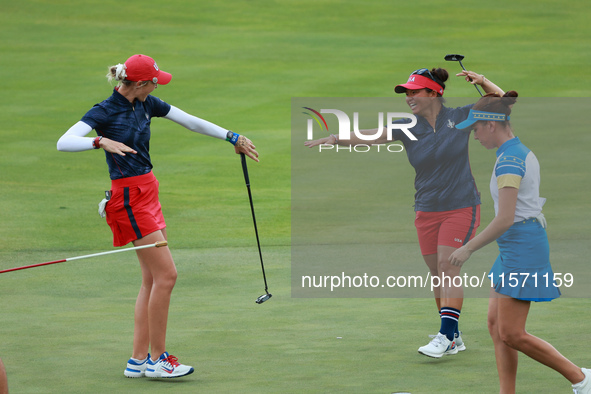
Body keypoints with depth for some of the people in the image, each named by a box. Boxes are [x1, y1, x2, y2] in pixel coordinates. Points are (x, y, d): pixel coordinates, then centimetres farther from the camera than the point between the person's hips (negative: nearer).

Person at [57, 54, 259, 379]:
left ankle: (138, 361, 10)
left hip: (148, 192, 9)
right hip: (129, 198, -9)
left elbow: (192, 122, 16)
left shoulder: (146, 105, 9)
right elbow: (64, 142, -25)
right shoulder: (104, 112, -14)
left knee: (153, 279, 7)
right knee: (166, 274, -11)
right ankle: (157, 359, -3)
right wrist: (101, 142, -39)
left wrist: (233, 138, 19)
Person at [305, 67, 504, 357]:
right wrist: (336, 139, -27)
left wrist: (482, 81, -14)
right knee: (437, 274, 5)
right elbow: (372, 136, -12)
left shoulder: (460, 118, -4)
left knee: (448, 268, -14)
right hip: (426, 211, 4)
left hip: (461, 208, -4)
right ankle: (453, 337, 15)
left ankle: (446, 336, -15)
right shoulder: (408, 128, 0)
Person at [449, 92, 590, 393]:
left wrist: (468, 249, -15)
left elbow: (505, 219, -22)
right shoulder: (524, 153, 14)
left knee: (512, 334, -8)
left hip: (521, 245, -10)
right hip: (513, 250, 10)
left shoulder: (509, 160, -17)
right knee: (496, 325, 8)